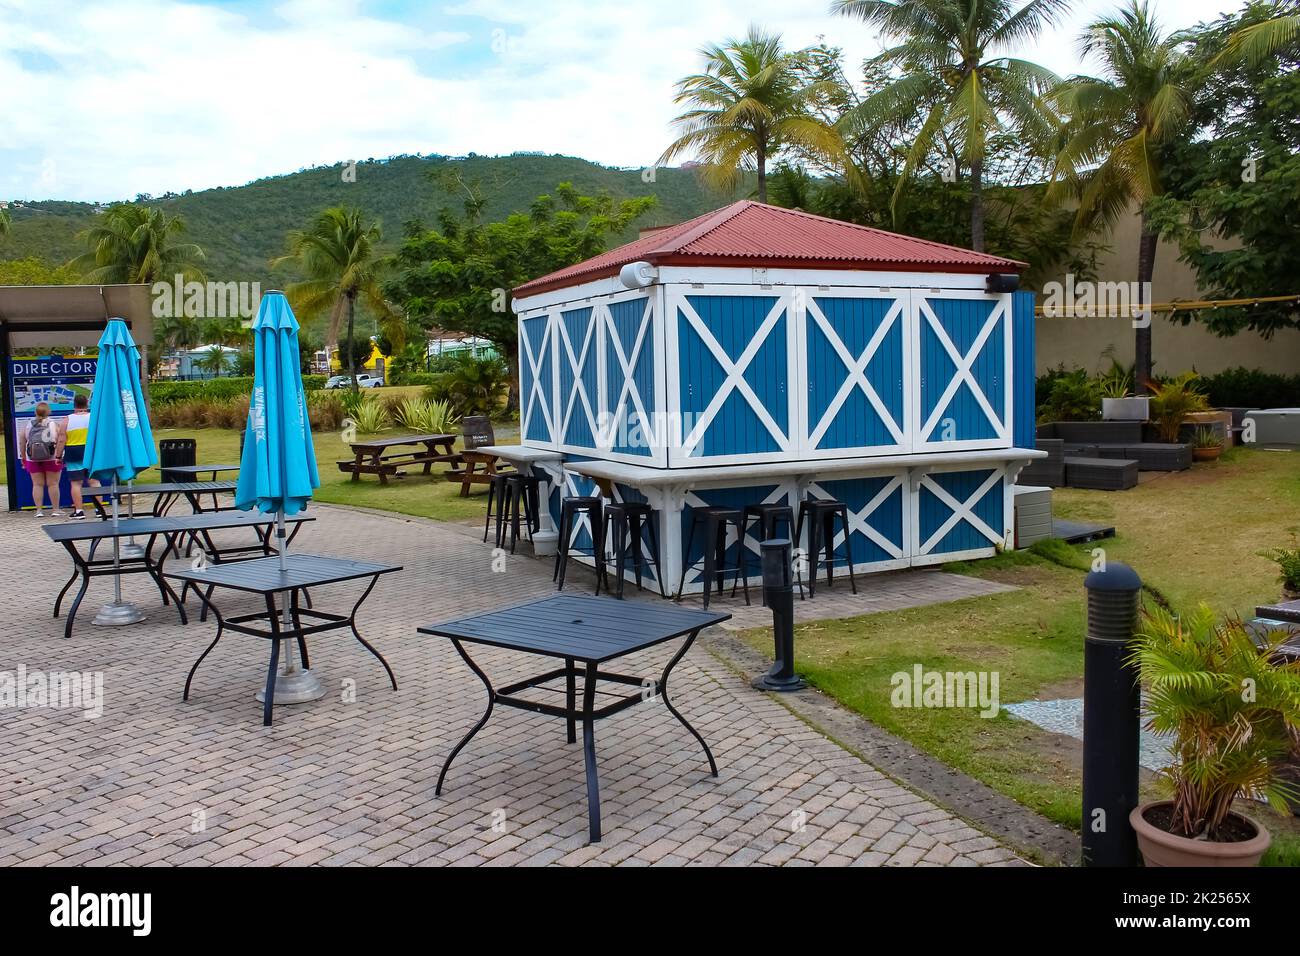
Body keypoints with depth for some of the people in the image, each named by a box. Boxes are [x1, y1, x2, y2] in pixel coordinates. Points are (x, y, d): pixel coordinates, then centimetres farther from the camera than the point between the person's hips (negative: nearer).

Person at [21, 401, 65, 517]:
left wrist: (23, 458, 16)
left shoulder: (28, 425, 7)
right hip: (51, 459, -3)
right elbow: (60, 441, -12)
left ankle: (39, 510, 5)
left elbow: (22, 443, 9)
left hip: (33, 459, 3)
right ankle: (55, 510, 6)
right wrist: (59, 456, -10)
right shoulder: (54, 424, -3)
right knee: (53, 484, 3)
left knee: (37, 484, 7)